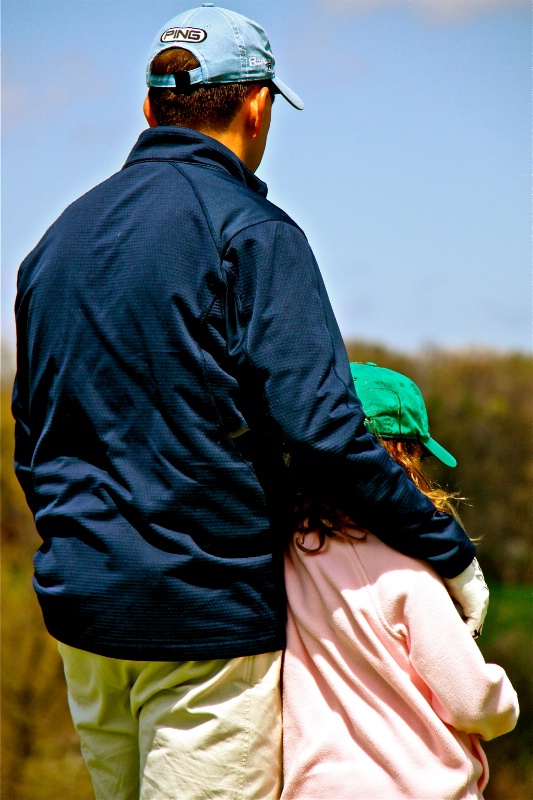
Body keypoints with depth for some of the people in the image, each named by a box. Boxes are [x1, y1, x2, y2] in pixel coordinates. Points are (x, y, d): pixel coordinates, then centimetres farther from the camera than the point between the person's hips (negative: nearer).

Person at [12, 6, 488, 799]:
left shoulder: (60, 239, 13)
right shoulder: (249, 231, -10)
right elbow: (320, 425, -18)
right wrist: (452, 554, -10)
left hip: (77, 603, 7)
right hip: (203, 613, -7)